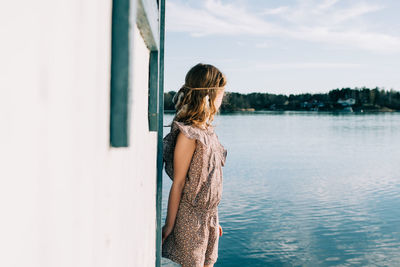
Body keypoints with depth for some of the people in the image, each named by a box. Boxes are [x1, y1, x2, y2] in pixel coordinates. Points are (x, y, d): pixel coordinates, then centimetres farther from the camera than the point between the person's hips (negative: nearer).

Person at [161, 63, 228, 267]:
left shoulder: (207, 130, 7)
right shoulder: (188, 134, -19)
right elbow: (178, 183, -17)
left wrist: (214, 219, 16)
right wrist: (169, 225, -13)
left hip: (208, 217, 8)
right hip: (190, 220, -8)